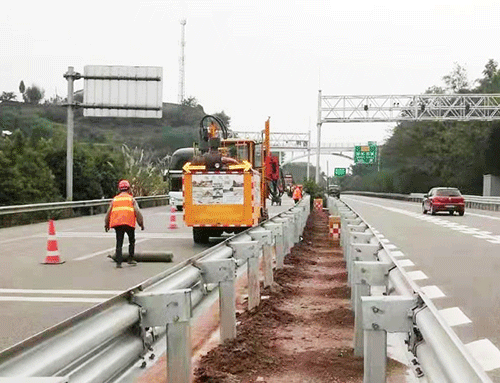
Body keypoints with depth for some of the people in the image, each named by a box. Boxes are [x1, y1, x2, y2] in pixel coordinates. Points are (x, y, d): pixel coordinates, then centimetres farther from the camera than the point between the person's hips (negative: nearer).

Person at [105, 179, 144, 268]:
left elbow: (108, 212, 13)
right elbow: (137, 212, -1)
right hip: (129, 223, -2)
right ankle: (130, 259, 15)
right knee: (132, 241, 17)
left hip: (117, 223, 2)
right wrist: (141, 223, 4)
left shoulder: (114, 199, 16)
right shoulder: (131, 199, 9)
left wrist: (106, 224, 20)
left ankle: (118, 262, -1)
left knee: (119, 243, 5)